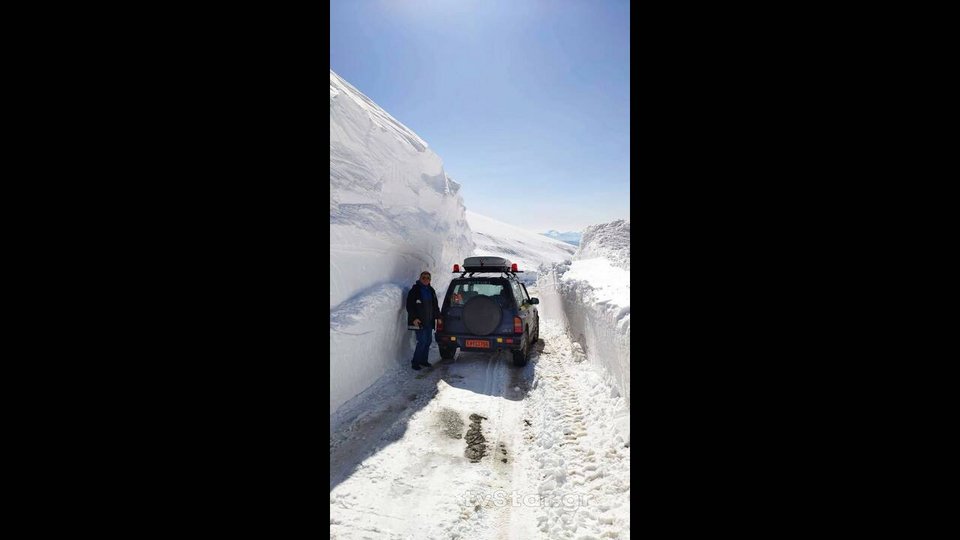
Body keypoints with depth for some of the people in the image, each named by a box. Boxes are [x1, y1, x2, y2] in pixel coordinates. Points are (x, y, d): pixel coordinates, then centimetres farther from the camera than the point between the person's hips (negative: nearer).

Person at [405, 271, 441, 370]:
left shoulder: (431, 291, 14)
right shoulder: (415, 290, -7)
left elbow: (435, 305, 23)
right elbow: (409, 306, -10)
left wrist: (437, 317, 15)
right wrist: (414, 318, -17)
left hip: (429, 322, 7)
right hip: (419, 321, -7)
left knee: (428, 342, 11)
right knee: (422, 342, -11)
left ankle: (423, 360, 24)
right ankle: (415, 362, 0)